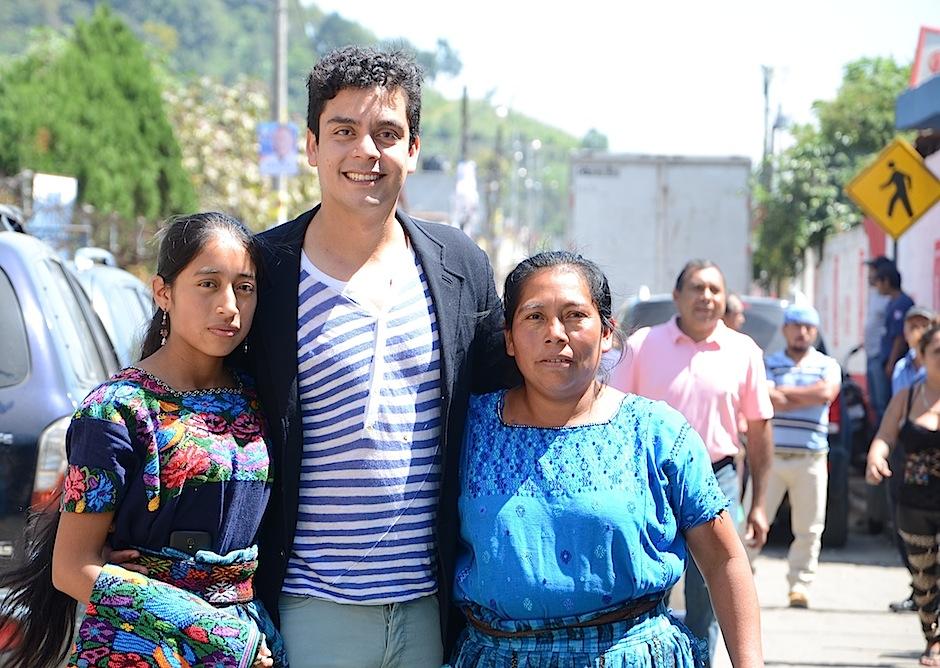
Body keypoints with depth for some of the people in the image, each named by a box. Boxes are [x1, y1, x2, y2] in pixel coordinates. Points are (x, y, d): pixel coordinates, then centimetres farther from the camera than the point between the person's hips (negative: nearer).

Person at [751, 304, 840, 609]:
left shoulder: (827, 365, 10)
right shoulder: (767, 363, 7)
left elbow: (827, 393, -12)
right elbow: (766, 401, -10)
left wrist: (783, 392, -9)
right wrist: (808, 397, -9)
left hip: (811, 459, 1)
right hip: (770, 455, -1)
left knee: (808, 527, 2)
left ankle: (800, 584, 12)